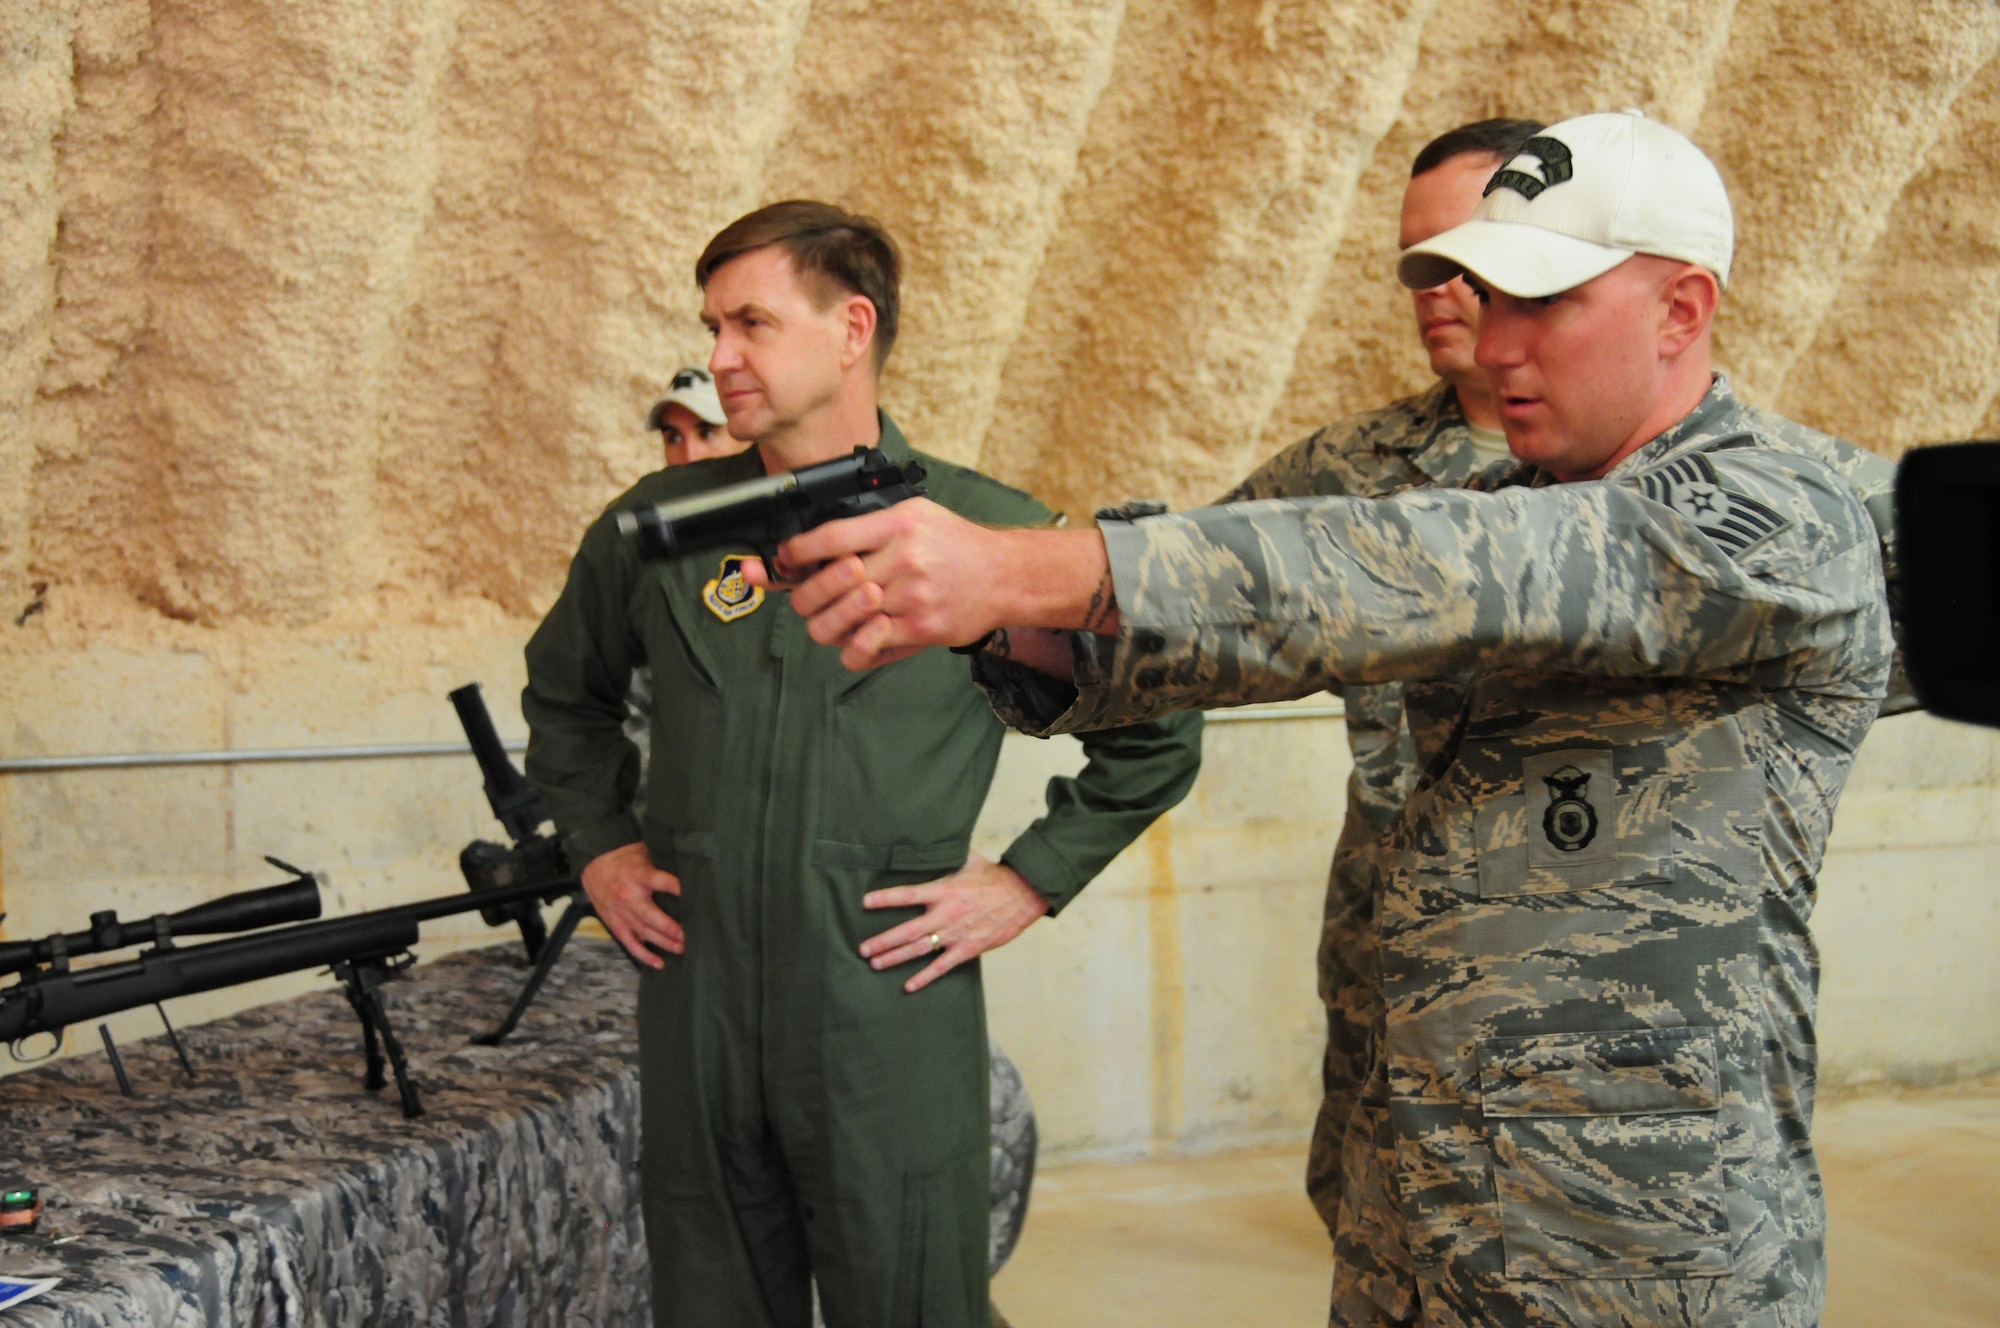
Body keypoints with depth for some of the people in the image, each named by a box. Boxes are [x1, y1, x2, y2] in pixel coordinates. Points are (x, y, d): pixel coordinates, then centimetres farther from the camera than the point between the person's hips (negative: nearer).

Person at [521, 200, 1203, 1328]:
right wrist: (601, 846, 13)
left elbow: (1156, 734, 3)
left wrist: (1029, 881, -2)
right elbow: (564, 694, 24)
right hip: (696, 1028, 3)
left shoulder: (990, 533, -5)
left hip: (896, 1028, -3)